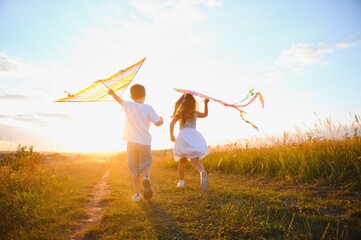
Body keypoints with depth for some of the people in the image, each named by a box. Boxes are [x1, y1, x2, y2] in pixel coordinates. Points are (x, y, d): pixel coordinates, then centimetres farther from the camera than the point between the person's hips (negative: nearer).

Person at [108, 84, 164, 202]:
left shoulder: (129, 106, 0)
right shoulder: (148, 108, -7)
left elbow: (120, 101, 21)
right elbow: (158, 123, -14)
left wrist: (112, 93, 40)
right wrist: (162, 121, 10)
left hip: (131, 142, 2)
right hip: (144, 142, -2)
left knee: (134, 169, 11)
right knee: (145, 165, 14)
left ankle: (136, 194, 11)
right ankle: (146, 178, -19)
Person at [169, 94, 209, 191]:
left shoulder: (179, 113, 7)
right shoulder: (195, 113, 9)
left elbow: (171, 124, -4)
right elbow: (205, 114, 27)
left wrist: (172, 136, 7)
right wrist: (206, 103, 28)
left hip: (183, 137, 0)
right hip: (194, 136, 0)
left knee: (182, 162, 18)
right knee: (195, 162, -7)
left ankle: (181, 182, 20)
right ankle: (202, 172, -38)